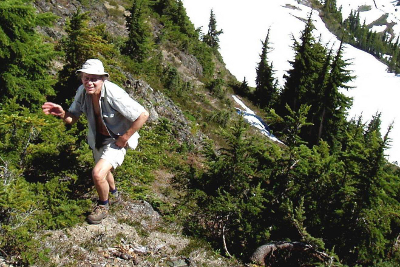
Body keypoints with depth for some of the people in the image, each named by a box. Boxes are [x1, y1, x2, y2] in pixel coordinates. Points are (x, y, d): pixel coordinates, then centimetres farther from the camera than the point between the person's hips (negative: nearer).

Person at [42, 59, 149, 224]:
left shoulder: (114, 95, -33)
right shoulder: (82, 92, -13)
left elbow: (143, 115, -32)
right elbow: (72, 118, -5)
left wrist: (124, 138, -23)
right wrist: (62, 113, -29)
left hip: (116, 140, -7)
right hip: (98, 138, 7)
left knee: (98, 174, -22)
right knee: (103, 170, 29)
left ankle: (103, 206, 9)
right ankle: (113, 191, 63)